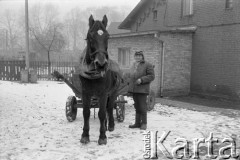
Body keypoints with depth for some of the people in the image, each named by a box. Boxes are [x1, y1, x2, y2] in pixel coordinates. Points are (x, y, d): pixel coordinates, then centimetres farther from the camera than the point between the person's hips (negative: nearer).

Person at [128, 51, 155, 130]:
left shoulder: (147, 65, -5)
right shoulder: (133, 65, 18)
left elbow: (152, 76, -11)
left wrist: (141, 80, -19)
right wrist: (129, 82, 13)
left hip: (142, 89, -7)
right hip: (134, 89, 7)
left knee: (142, 107, -3)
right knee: (137, 107, 12)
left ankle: (144, 123, 7)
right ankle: (137, 123, 19)